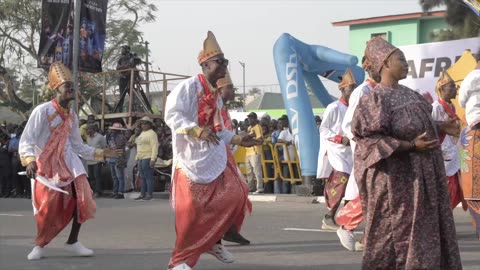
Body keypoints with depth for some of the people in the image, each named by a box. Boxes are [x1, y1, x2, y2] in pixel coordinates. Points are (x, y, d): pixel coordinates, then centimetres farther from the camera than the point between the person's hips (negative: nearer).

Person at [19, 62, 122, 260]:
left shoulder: (72, 116, 9)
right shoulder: (42, 111, -12)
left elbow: (78, 146, 14)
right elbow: (26, 140, -16)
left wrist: (101, 153, 9)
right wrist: (29, 160, -32)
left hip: (68, 162, 5)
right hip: (46, 165, -5)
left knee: (83, 200, -7)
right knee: (47, 208, -5)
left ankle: (72, 242, 7)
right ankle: (39, 246, 18)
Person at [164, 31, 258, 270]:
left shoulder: (215, 95, 17)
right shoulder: (188, 86, -11)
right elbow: (171, 115, -19)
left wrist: (237, 140, 15)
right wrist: (197, 130, -30)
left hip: (215, 157, 8)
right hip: (191, 157, -8)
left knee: (235, 196, 1)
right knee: (191, 209, -8)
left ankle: (212, 241, 20)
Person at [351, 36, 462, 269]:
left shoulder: (408, 94, 11)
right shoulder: (375, 98, -14)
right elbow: (372, 138, -20)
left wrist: (440, 127, 7)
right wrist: (411, 146, -23)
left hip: (421, 172, 8)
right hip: (396, 175, -8)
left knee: (425, 224, 11)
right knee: (397, 227, -2)